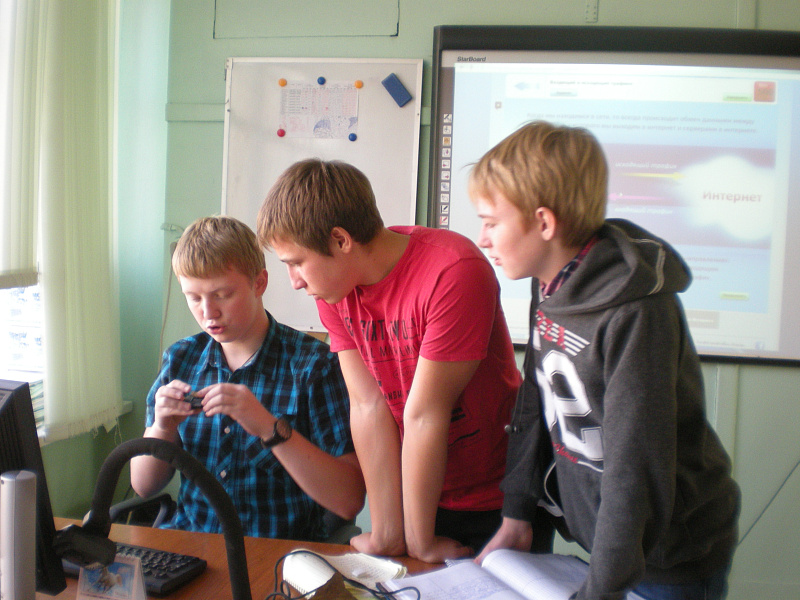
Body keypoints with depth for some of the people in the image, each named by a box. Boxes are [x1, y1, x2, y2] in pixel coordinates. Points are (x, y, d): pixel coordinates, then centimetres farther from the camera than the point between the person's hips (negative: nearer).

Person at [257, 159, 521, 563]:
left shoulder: (454, 272, -27)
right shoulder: (333, 282, -8)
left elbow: (423, 415, -23)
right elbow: (367, 405, -12)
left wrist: (420, 543, -15)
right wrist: (387, 536, -12)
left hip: (494, 502, -4)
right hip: (410, 487, 5)